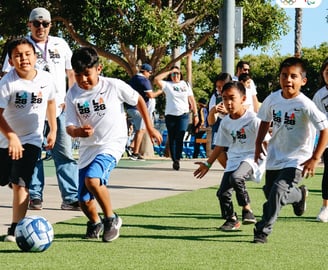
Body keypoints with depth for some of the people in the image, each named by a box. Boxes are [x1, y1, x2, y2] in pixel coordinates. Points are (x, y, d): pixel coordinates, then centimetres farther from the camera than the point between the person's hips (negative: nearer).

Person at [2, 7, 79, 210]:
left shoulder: (61, 45, 11)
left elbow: (71, 73, 17)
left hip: (59, 108, 2)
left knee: (65, 153, -2)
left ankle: (71, 197, -3)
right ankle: (35, 196, 9)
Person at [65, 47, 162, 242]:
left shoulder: (114, 86, -11)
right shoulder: (73, 94, -5)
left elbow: (138, 100, 5)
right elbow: (70, 127, -7)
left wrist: (150, 128, 10)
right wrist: (78, 131, -31)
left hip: (112, 144, -4)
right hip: (87, 148, 4)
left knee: (92, 179, -31)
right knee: (85, 201, 5)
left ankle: (111, 219, -9)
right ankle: (95, 223, 40)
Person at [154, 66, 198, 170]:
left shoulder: (185, 85, 11)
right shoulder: (167, 84, 4)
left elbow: (192, 100, 13)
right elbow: (156, 80, -14)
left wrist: (195, 114, 9)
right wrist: (169, 71, -7)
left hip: (183, 115, 0)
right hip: (170, 115, 0)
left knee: (180, 137, -14)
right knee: (172, 139, 4)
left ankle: (177, 159, -13)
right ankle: (174, 160, 12)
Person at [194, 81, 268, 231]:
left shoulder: (253, 119, -13)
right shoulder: (225, 122, 4)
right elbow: (220, 146, 17)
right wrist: (207, 164, 20)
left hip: (251, 157, -6)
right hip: (233, 159, 6)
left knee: (236, 177, -34)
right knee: (223, 193, -5)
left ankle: (247, 209, -14)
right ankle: (231, 220, 21)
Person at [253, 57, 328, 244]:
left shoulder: (305, 105, -21)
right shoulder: (272, 99, -4)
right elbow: (265, 121, 16)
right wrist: (258, 145, 11)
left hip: (296, 160, -6)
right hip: (275, 157, 6)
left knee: (278, 191, -21)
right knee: (270, 192, 16)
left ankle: (263, 231, -10)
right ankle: (299, 195, 45)